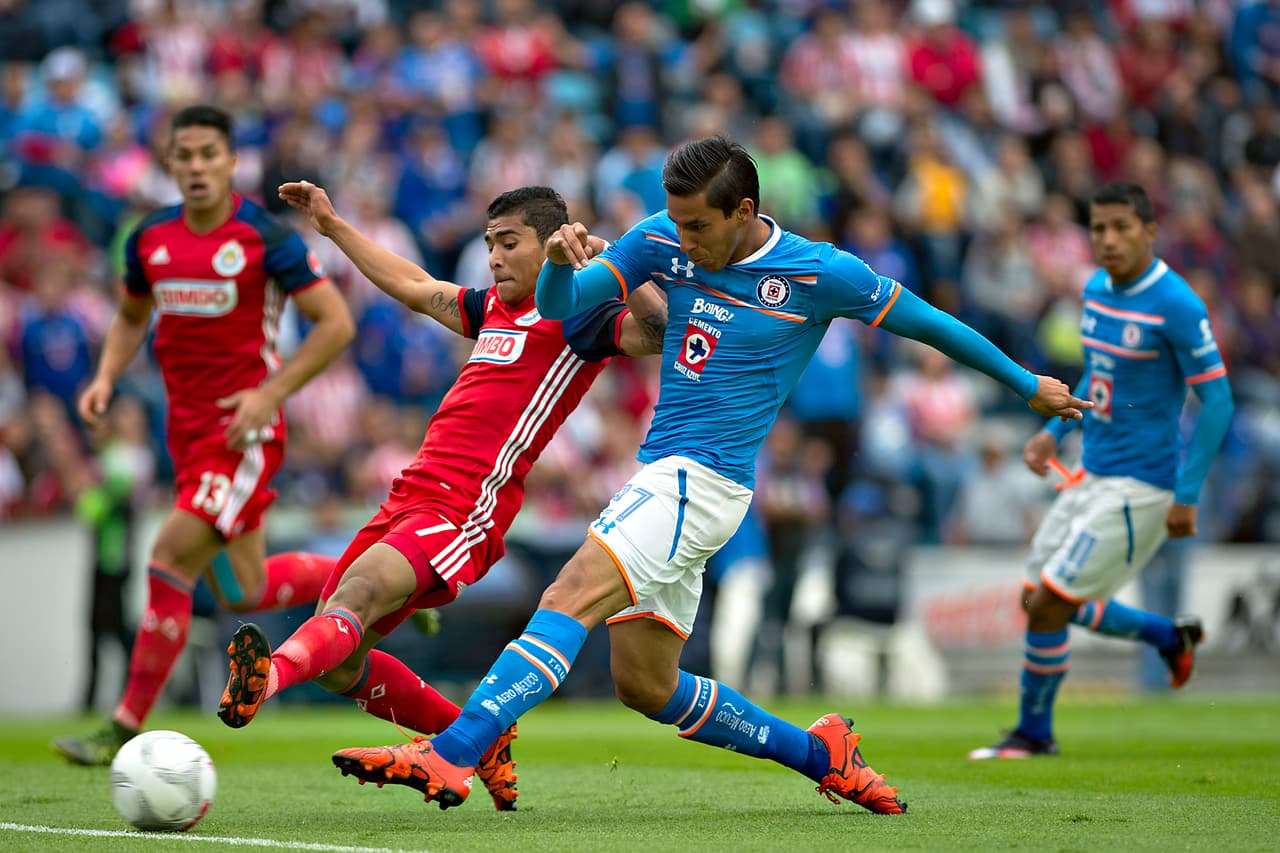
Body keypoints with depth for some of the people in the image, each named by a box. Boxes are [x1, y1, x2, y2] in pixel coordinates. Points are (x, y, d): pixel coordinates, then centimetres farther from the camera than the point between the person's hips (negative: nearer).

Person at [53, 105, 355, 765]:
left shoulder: (265, 238, -11)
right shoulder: (150, 238, 6)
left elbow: (336, 323, -9)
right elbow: (131, 316, 23)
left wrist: (271, 393, -17)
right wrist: (107, 377, 4)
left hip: (244, 431, -6)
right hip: (187, 430, 7)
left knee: (170, 558, -17)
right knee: (244, 593, 11)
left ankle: (126, 729, -11)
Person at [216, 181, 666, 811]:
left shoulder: (574, 314, 0)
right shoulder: (495, 308, 25)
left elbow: (656, 332, -18)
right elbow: (415, 288, 40)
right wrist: (333, 227, 44)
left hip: (464, 514, -9)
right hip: (409, 499, 9)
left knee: (355, 595, -35)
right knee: (337, 665, 5)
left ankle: (266, 677, -61)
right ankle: (483, 742, 18)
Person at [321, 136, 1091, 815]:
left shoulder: (820, 274, -7)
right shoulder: (662, 242, 6)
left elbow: (925, 321, 6)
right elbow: (560, 307, 3)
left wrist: (1028, 383, 15)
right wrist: (561, 260, -21)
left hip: (702, 483, -7)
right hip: (661, 478, 7)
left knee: (571, 598, -23)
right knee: (646, 684, 8)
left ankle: (451, 755, -34)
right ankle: (820, 753, 23)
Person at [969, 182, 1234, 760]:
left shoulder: (1176, 305, -18)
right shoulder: (1097, 289, 6)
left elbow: (1217, 400, -16)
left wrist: (1186, 495, -20)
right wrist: (1055, 430, 11)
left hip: (1139, 488, -9)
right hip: (1092, 474, 9)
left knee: (1048, 605, -9)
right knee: (1040, 600, 14)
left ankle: (1034, 733, 13)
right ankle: (1170, 636, 32)